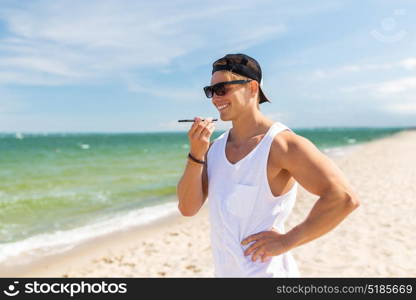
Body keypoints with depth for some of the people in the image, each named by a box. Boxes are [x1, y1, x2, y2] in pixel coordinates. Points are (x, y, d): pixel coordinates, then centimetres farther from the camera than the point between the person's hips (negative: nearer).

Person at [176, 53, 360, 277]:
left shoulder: (282, 143, -17)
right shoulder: (214, 147, 2)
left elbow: (345, 198, -24)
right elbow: (188, 208, -2)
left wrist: (286, 241, -21)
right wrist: (196, 155, -15)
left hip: (266, 271, -6)